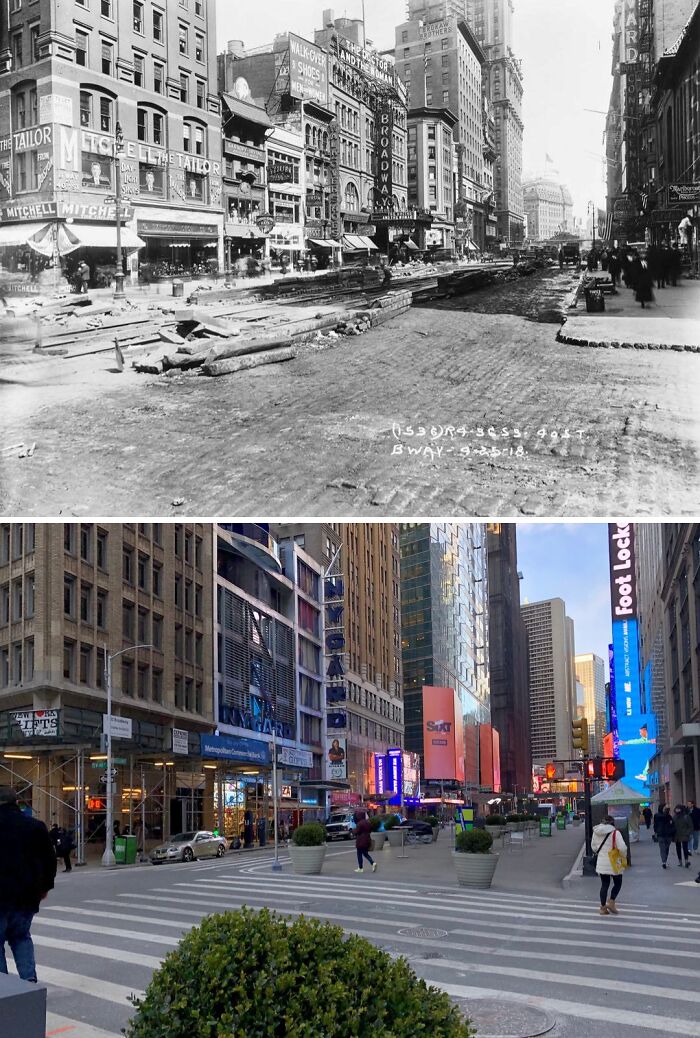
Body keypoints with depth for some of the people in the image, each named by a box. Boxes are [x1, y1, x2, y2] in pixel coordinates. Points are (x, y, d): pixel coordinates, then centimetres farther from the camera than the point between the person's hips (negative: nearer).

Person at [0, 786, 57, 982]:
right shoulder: (36, 826, 4)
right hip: (28, 895, 4)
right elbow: (50, 859, 10)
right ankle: (29, 977, 2)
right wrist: (46, 886, 20)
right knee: (21, 936, 18)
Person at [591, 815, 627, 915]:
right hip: (613, 863, -5)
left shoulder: (596, 832, 0)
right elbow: (622, 847, -19)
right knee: (617, 883, 14)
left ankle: (603, 907, 15)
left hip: (601, 864, 5)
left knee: (604, 884, 13)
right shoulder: (615, 833, -15)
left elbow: (593, 847, 11)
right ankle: (611, 902, 3)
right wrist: (624, 856, 0)